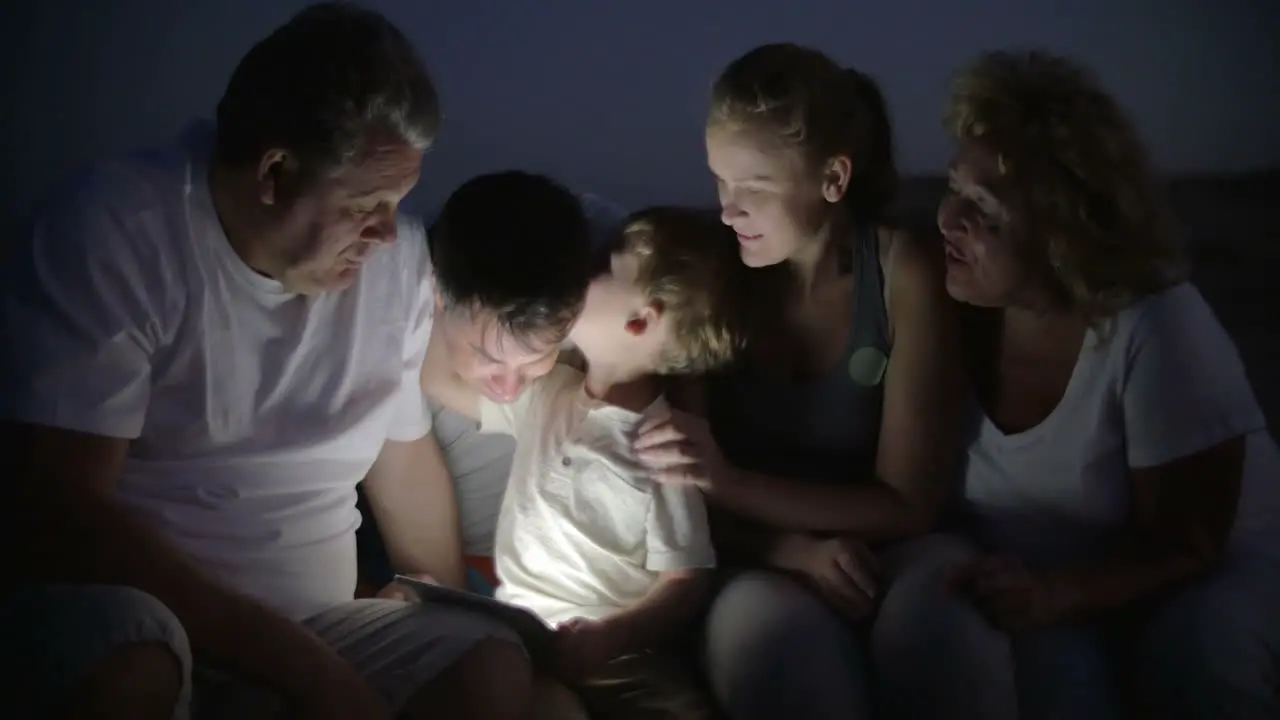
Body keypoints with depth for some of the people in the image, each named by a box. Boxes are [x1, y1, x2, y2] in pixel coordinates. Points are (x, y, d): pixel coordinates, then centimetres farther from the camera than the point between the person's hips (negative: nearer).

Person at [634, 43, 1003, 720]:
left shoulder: (903, 272, -11)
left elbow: (909, 502, -10)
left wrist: (729, 482, -20)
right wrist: (793, 548, -21)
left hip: (887, 556, 0)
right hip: (765, 566, 0)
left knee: (932, 607, -35)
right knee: (759, 621, -36)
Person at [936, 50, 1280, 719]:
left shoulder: (1155, 332, -25)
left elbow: (1187, 544, -22)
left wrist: (1051, 593, -38)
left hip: (1213, 576, -2)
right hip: (1033, 582, 2)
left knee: (1197, 646, -34)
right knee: (1044, 662, -31)